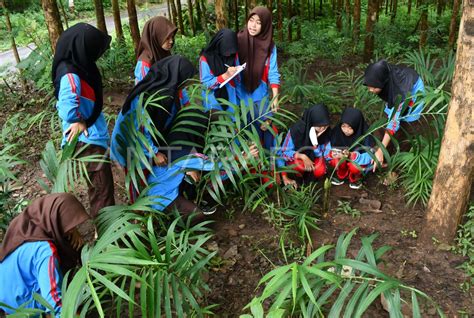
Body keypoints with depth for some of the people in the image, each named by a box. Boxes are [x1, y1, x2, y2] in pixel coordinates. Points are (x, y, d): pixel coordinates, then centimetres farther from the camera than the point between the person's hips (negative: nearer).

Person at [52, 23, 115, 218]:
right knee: (102, 186, 0)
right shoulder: (70, 76, -25)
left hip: (93, 136, 10)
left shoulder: (78, 67, 4)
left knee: (99, 184, 24)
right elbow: (67, 104, -42)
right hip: (88, 140, -10)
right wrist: (77, 122, -23)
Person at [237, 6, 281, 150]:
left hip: (262, 96, 1)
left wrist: (275, 98, -7)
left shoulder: (269, 46, -4)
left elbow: (273, 73, -2)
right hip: (242, 95, -1)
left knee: (266, 128, 8)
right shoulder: (238, 40, -9)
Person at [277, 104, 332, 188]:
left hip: (313, 156, 2)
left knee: (320, 171, -28)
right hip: (295, 157, -2)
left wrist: (315, 141, -35)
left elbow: (321, 154, -17)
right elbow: (284, 152, -24)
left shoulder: (326, 131, -21)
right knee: (300, 164, -36)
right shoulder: (296, 129, -30)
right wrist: (302, 156, -37)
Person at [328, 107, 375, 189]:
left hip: (359, 160, -3)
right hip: (343, 159, 3)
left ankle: (355, 178, 1)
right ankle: (341, 175, 4)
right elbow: (329, 147, -11)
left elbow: (369, 156, -29)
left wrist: (352, 155, -45)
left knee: (354, 167, -34)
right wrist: (332, 153, -35)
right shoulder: (337, 131, -20)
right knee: (335, 161, -28)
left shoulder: (365, 135, -27)